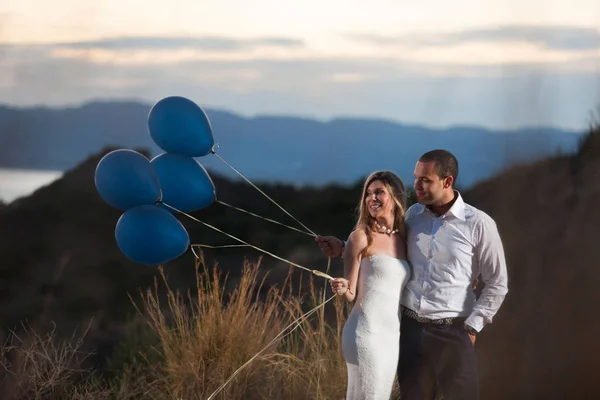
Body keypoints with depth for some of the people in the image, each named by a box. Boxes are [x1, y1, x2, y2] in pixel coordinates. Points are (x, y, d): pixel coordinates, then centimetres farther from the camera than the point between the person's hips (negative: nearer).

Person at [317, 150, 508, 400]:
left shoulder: (478, 224, -7)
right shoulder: (413, 214, 6)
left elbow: (497, 284, 0)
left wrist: (472, 326, -6)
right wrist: (344, 248, 8)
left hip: (452, 332, -4)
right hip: (411, 327, 4)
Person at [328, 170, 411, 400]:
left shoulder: (403, 240, 13)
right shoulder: (361, 236, -3)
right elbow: (351, 294, -3)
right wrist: (342, 289, -25)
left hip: (393, 336, 6)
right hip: (367, 334, -6)